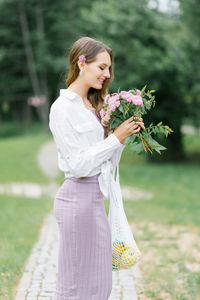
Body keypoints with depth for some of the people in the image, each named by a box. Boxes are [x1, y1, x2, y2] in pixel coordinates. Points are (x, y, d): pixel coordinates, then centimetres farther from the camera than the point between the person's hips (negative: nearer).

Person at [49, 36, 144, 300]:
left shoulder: (93, 105, 14)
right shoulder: (63, 108, -11)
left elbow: (109, 161, 14)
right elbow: (79, 164, -17)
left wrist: (125, 133, 0)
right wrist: (116, 138, -13)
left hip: (95, 197, 9)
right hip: (78, 196, -9)